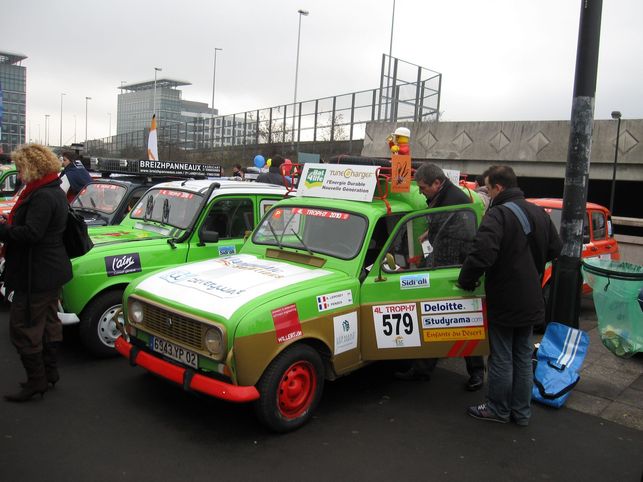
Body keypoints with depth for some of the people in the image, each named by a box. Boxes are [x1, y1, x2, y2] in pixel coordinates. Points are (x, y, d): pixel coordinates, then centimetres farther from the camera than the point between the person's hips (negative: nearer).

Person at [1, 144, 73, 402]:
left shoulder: (42, 197, -21)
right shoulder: (55, 192, 11)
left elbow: (31, 233, -29)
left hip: (37, 275, -10)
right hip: (53, 271, 10)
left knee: (22, 327, 1)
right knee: (48, 322, 19)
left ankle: (36, 380, 10)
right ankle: (49, 371, 31)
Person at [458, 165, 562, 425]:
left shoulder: (498, 214, -21)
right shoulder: (539, 213, 6)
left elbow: (482, 254, -33)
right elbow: (555, 249, 15)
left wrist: (465, 281, -18)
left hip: (504, 303, -7)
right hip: (531, 302, 8)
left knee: (501, 358, 7)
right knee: (523, 357, 17)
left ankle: (498, 409, 22)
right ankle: (521, 412, 27)